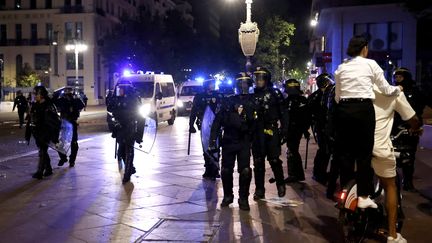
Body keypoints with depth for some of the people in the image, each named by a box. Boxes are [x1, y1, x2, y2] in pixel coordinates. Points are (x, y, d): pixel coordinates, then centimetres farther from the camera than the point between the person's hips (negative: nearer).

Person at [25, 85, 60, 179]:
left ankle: (40, 172, -8)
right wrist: (28, 134, 13)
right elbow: (30, 121, 14)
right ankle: (48, 169, 28)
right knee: (43, 151, 15)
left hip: (46, 133, -7)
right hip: (37, 133, 7)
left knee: (42, 152, -9)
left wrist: (55, 137, -16)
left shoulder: (49, 106, -13)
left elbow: (56, 122, -14)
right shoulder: (34, 106, 9)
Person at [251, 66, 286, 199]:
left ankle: (280, 185, 17)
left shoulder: (274, 93, 0)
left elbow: (283, 113, -2)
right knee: (258, 162, 6)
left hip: (271, 131, -4)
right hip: (257, 132, 4)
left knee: (274, 160, -1)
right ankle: (259, 189, 14)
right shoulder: (253, 94, 11)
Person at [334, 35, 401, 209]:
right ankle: (363, 196, 2)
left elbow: (337, 96, 14)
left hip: (343, 109, 4)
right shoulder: (370, 64, 3)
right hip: (363, 109, -4)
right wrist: (398, 89, 28)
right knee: (364, 152, 1)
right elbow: (386, 89, 8)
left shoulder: (341, 68, 13)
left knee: (345, 151, 9)